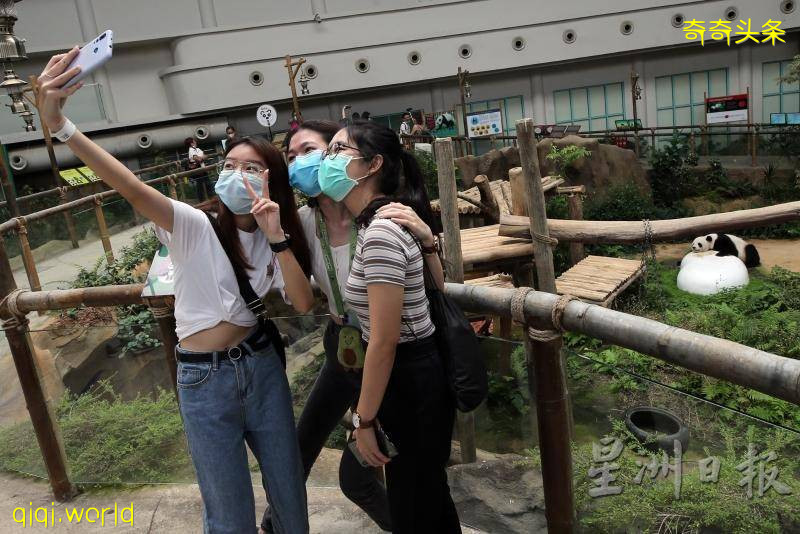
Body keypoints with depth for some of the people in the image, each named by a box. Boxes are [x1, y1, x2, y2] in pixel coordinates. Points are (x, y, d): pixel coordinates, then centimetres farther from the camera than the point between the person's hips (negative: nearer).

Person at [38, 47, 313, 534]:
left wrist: (277, 237, -21)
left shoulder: (272, 239, 2)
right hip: (205, 379, -3)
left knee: (289, 489, 17)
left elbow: (304, 303, -11)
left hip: (262, 367, 3)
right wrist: (60, 125, -41)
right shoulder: (195, 226, -10)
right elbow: (132, 188, -27)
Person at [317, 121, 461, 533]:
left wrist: (363, 421, -16)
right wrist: (425, 237, 0)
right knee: (429, 496, 26)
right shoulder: (385, 221, 6)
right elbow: (438, 286, 15)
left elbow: (384, 342, -24)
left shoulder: (380, 232, -24)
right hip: (419, 373, 9)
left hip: (409, 383, -9)